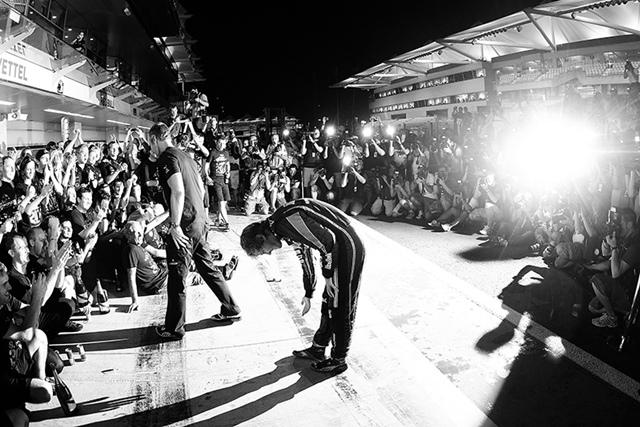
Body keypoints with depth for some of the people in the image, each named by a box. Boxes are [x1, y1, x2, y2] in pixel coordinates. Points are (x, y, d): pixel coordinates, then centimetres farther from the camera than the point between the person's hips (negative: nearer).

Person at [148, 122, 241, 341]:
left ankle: (174, 328, 13)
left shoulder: (166, 158, -12)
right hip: (199, 220, 9)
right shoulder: (184, 155, 15)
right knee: (208, 267, 19)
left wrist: (175, 225, -21)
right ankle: (231, 309, 28)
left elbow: (178, 191, -23)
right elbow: (201, 187, 20)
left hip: (185, 225, -9)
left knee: (177, 277, 2)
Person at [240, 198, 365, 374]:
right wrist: (308, 294, 27)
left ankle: (338, 360, 17)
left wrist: (327, 275, -11)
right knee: (329, 303, 20)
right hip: (339, 249, 10)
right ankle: (318, 348, 34)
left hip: (348, 248, -10)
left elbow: (327, 241, -24)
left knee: (340, 308, 2)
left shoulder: (286, 221, -21)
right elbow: (305, 258, 22)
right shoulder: (281, 226, 11)